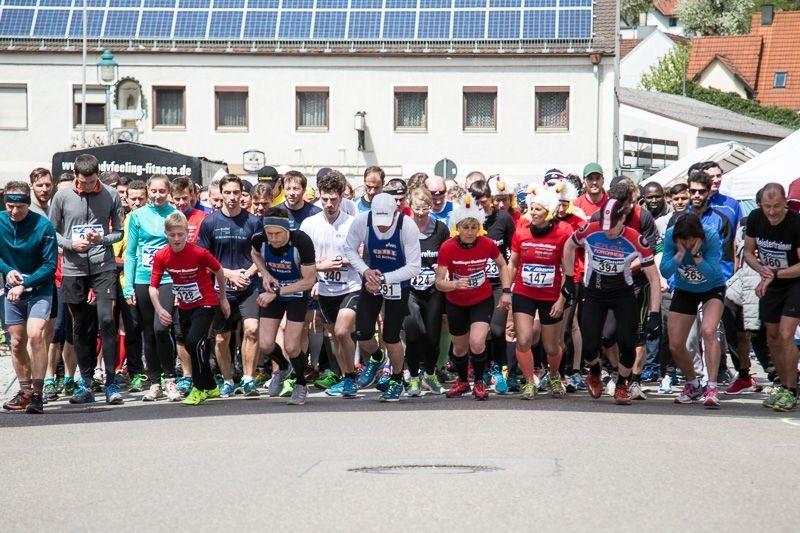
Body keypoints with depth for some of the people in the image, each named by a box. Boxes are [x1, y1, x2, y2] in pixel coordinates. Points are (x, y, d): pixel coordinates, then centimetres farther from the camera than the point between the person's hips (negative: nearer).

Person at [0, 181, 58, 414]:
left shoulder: (43, 226, -18)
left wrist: (24, 284, -23)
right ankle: (25, 392, 23)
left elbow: (50, 265, -15)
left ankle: (37, 393, -18)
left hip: (39, 288, -4)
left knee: (35, 334, -22)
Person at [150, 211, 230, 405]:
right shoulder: (161, 256, -14)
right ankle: (211, 387, 32)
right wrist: (159, 309, -26)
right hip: (184, 305, 6)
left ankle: (200, 388, -5)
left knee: (194, 341, -22)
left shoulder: (200, 253, -24)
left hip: (206, 303, -5)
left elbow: (219, 271, -6)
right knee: (190, 345, 13)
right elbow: (153, 286, -9)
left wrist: (223, 298, 4)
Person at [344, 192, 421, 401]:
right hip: (371, 280, 2)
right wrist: (365, 271, -19)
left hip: (398, 284, -2)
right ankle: (376, 358, 32)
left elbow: (414, 267, -22)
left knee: (391, 339, 0)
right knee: (362, 334, -4)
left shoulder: (407, 227, -28)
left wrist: (383, 279, -28)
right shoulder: (362, 221, -22)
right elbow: (349, 249, -4)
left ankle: (397, 380, 27)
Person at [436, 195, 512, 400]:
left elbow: (502, 266, 3)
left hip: (482, 300, -1)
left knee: (477, 342, -21)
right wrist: (454, 284, -41)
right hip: (456, 303, 1)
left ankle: (479, 382, 5)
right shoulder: (447, 248, -23)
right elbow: (439, 282, -21)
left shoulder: (487, 245, -18)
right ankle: (462, 381, 46)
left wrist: (506, 291, -4)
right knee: (459, 347, 16)